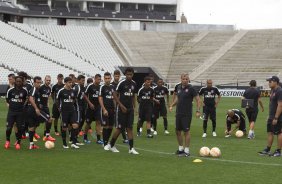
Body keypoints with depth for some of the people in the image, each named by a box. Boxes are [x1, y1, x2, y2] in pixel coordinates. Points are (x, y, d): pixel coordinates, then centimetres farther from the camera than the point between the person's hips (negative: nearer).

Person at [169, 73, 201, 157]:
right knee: (178, 131, 11)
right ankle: (180, 148, 26)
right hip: (178, 113, 6)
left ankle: (186, 150, 3)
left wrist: (198, 111, -18)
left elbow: (198, 99, -10)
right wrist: (171, 105, 7)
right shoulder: (179, 87, 8)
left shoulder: (190, 88, -10)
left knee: (186, 131, -4)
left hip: (187, 114, -6)